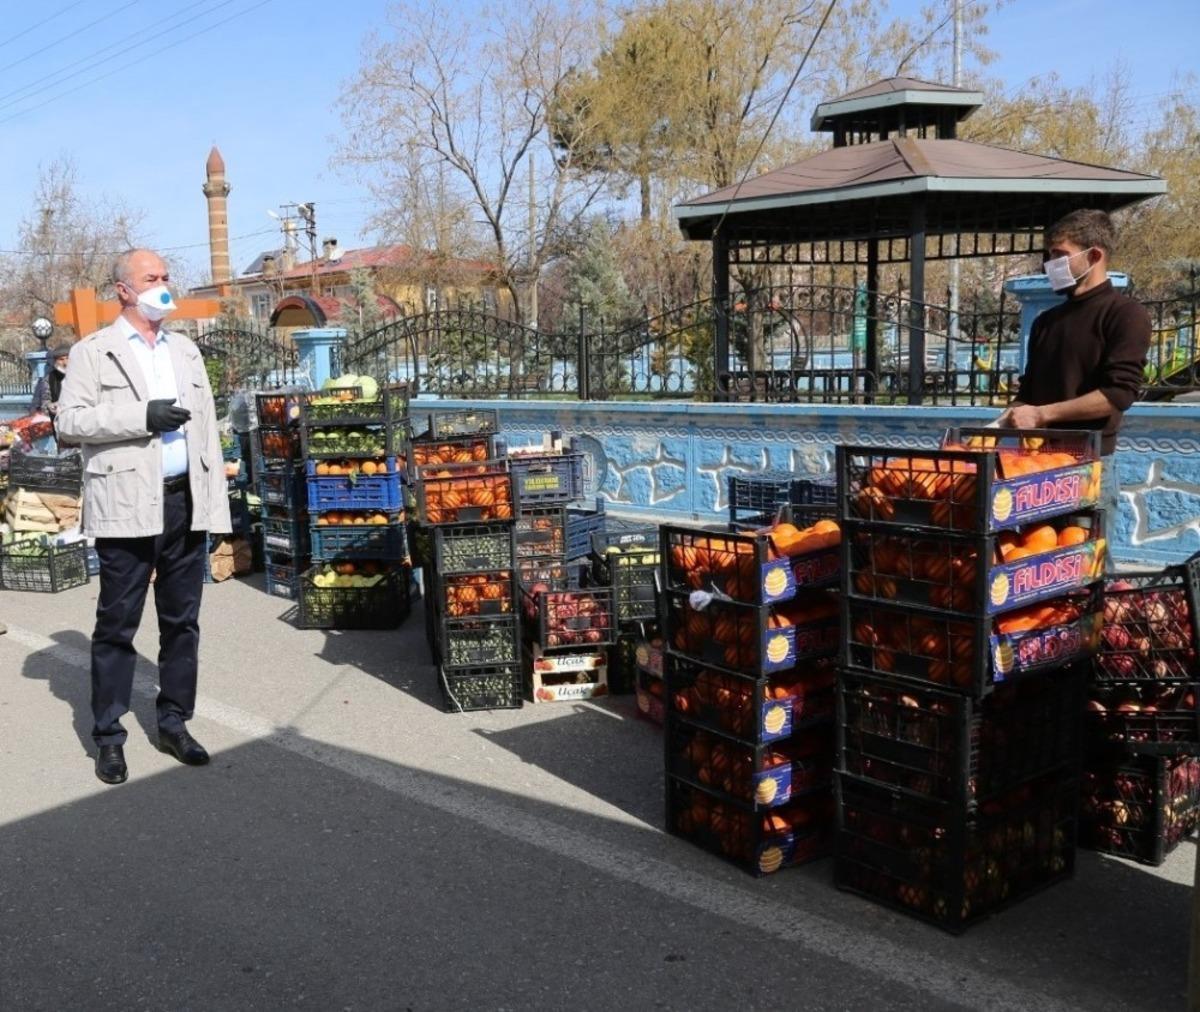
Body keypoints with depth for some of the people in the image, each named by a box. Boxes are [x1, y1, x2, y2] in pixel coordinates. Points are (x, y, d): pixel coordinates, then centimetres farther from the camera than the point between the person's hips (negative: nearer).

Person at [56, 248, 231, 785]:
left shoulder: (185, 351, 16)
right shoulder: (94, 352, 1)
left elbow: (206, 428, 13)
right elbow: (70, 420, -9)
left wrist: (216, 507, 7)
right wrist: (142, 416, -18)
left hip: (186, 503, 5)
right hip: (128, 507, -5)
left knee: (182, 621, 11)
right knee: (117, 624, 2)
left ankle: (174, 723, 23)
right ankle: (108, 736, 13)